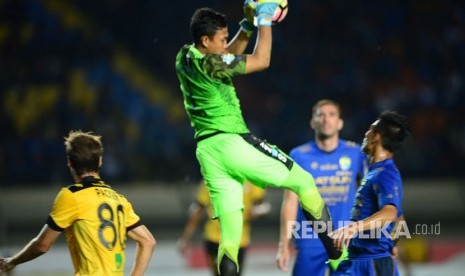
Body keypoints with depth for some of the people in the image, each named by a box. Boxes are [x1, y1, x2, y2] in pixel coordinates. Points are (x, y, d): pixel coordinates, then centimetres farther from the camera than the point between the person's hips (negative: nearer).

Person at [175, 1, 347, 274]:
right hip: (232, 142, -8)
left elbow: (230, 55, 27)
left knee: (230, 239, 6)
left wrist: (247, 26, 17)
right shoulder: (208, 64, -15)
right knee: (304, 181, 9)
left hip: (207, 151, 8)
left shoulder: (184, 59, 10)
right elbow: (261, 61, -8)